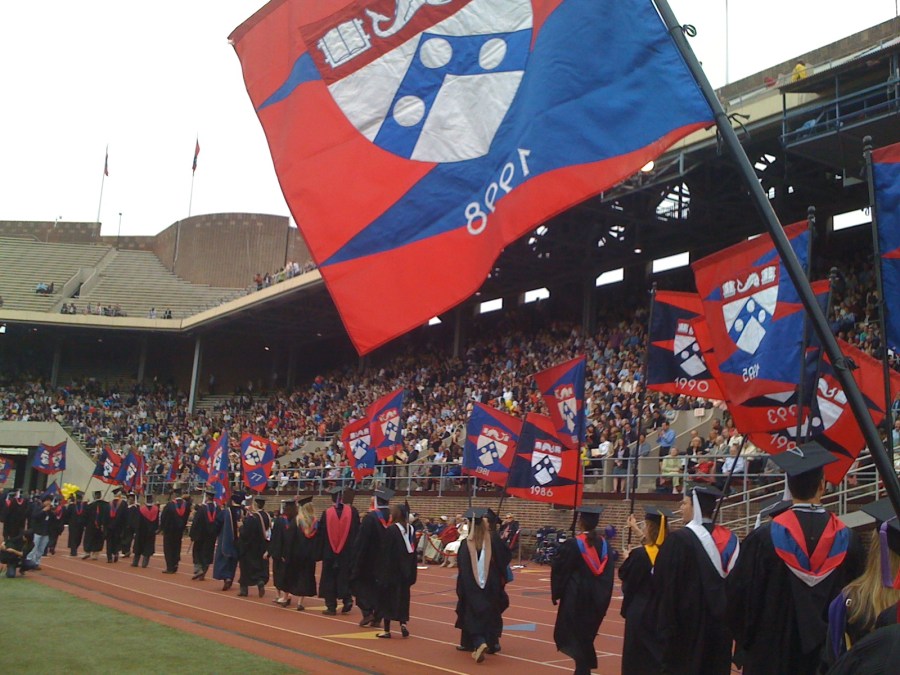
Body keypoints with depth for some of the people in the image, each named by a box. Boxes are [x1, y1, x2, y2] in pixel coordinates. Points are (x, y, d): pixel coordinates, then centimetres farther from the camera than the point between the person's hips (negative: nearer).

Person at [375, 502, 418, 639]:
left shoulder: (391, 530, -17)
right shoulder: (411, 529, 2)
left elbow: (384, 553, -14)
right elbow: (414, 551, 8)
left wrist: (380, 572, -7)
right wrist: (411, 573, 16)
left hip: (391, 570, -5)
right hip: (405, 571, 5)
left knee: (387, 598, 5)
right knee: (403, 598, 14)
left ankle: (387, 630, 8)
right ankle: (403, 623, 0)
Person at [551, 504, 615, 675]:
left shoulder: (572, 544, -15)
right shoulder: (603, 544, 0)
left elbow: (559, 571, -9)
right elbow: (609, 571, 4)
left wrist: (556, 593, 4)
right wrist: (602, 595, 12)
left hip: (576, 597, -5)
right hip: (597, 598, 5)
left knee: (576, 635, 6)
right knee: (587, 634, 19)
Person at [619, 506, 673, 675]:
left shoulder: (640, 554, -22)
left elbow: (624, 574, -8)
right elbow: (650, 541, 19)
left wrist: (629, 558, 12)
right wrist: (635, 528, 32)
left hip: (641, 612, -6)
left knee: (637, 658, 6)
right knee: (658, 653, 15)